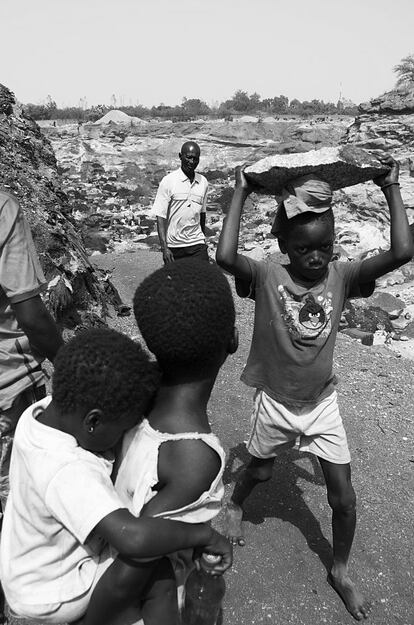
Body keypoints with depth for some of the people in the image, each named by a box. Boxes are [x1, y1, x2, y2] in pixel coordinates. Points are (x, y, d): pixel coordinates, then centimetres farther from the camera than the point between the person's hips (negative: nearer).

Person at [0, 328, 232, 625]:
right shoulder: (70, 472, -42)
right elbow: (134, 537, -52)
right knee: (164, 581, -14)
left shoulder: (44, 410, -18)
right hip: (51, 592, -8)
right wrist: (204, 534, -37)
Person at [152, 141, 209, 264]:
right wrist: (164, 248, -17)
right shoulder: (168, 181, -7)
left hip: (197, 244, 3)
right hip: (173, 246, -2)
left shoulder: (203, 182, 5)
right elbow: (160, 216, -10)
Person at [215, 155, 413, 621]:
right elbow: (225, 257, -37)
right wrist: (240, 194, -28)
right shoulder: (267, 277, -18)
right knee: (260, 470, 23)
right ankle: (235, 504, 60)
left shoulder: (341, 277, -10)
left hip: (322, 403, 3)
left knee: (343, 497, 10)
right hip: (276, 402, -2)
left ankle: (340, 572, 39)